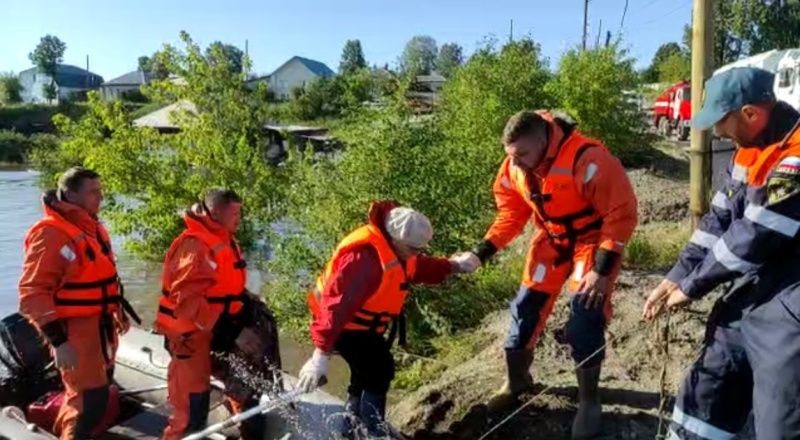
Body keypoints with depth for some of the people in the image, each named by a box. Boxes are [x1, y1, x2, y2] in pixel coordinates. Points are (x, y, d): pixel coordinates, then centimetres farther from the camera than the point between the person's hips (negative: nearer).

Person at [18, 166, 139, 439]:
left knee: (99, 389, 22)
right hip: (75, 330, -9)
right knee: (90, 400, -6)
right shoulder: (50, 233, -19)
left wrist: (119, 312, 21)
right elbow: (32, 293, -23)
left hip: (101, 325, 9)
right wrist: (57, 340, -26)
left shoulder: (93, 227, 9)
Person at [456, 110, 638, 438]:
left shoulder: (587, 160, -33)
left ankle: (588, 400, 13)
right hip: (551, 239, 6)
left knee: (584, 318, -11)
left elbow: (621, 214, -27)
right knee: (526, 307, 6)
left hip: (593, 237, -5)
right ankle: (517, 381, 31)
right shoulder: (514, 167, -12)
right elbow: (511, 213, -1)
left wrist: (601, 270, -28)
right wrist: (480, 253, -12)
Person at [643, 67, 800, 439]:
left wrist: (692, 287, -10)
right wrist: (677, 276, 3)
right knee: (707, 389, 17)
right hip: (751, 291, 9)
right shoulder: (751, 148, 7)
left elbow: (754, 238, -22)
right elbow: (719, 219, 10)